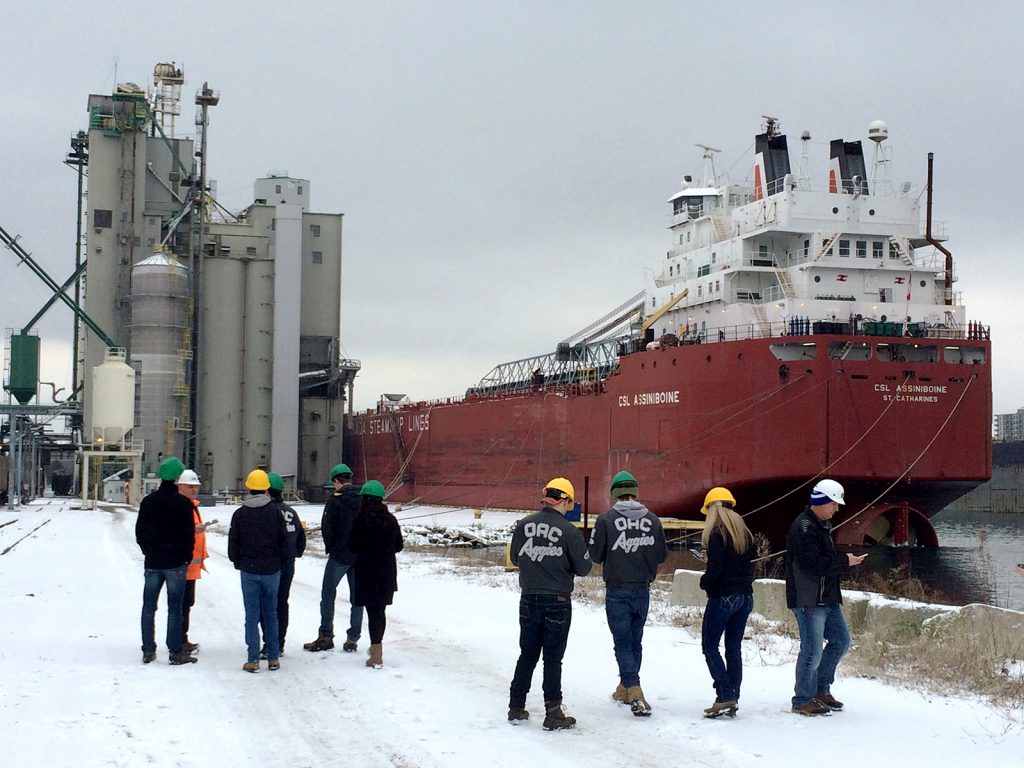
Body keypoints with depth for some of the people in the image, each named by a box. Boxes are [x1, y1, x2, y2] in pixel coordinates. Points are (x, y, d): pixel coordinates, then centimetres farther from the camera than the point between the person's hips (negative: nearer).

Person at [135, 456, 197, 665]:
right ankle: (175, 652, 0)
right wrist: (187, 557, 4)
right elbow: (189, 534, -9)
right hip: (175, 563, -4)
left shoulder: (148, 501, 4)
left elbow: (140, 532, 8)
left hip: (153, 563, 4)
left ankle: (148, 650, 11)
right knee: (175, 607, 0)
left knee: (149, 607, 10)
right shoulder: (183, 503, -10)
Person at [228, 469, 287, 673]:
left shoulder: (240, 514, -3)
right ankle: (273, 658, 11)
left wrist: (238, 562, 17)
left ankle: (253, 660, 0)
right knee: (271, 614, 10)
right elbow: (284, 541, 1)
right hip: (272, 570, 1)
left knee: (252, 615, 3)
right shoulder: (275, 512, -3)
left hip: (249, 571, -1)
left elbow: (233, 543, 1)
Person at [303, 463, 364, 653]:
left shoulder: (335, 499, -11)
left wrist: (329, 547, 3)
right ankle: (353, 639, 11)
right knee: (357, 597, 10)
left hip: (340, 555, -4)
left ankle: (325, 636, 6)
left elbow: (326, 527, -13)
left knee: (328, 594, 7)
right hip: (361, 556, 4)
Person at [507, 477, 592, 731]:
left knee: (527, 654, 15)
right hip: (558, 601, -3)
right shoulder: (569, 531, -14)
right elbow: (583, 568, -7)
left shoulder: (524, 525, -3)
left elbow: (515, 558, 9)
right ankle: (553, 714, 5)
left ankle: (516, 708, 20)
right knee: (553, 658, 4)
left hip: (529, 599, 3)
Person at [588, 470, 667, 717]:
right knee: (635, 641, 18)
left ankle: (636, 695, -14)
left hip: (617, 592, -3)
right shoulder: (652, 519, -3)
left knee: (623, 643, 0)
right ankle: (626, 689, 31)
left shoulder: (606, 519, -12)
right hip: (642, 590, 3)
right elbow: (661, 555, 4)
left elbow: (595, 555, -8)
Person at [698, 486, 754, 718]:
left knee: (710, 646, 0)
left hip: (723, 597, -7)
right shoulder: (744, 532, 10)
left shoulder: (717, 533, -12)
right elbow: (750, 565, 11)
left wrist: (704, 582, 0)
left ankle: (725, 695, -11)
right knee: (734, 647, 10)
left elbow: (714, 569, -17)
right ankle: (733, 699, 10)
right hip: (745, 597, 7)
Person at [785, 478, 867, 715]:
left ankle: (821, 690, 26)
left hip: (827, 598, 11)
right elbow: (813, 564, -24)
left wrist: (845, 560, 5)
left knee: (841, 641, 15)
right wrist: (845, 561, -16)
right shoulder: (804, 527, -17)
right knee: (812, 650, -6)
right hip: (808, 600, -11)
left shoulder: (822, 526, 17)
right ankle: (803, 700, 6)